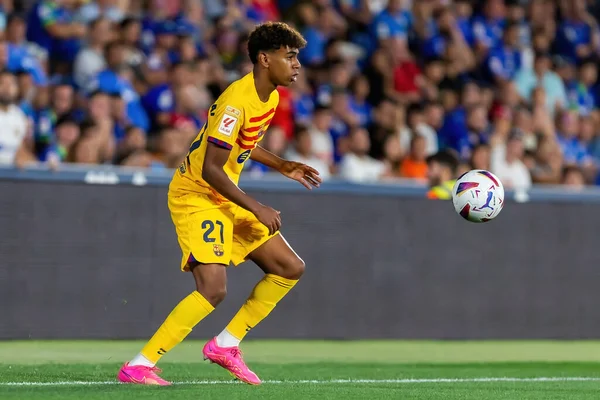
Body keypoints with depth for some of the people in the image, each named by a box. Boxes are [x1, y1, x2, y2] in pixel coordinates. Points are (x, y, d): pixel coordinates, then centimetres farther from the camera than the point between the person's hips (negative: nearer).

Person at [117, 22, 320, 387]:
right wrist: (256, 209, -24)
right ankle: (138, 366, -18)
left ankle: (226, 344, 14)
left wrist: (282, 166, 13)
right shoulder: (236, 101, -24)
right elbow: (210, 169, -26)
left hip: (226, 198, 10)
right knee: (213, 289, -24)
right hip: (195, 195, -10)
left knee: (291, 268, 7)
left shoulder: (271, 98, 6)